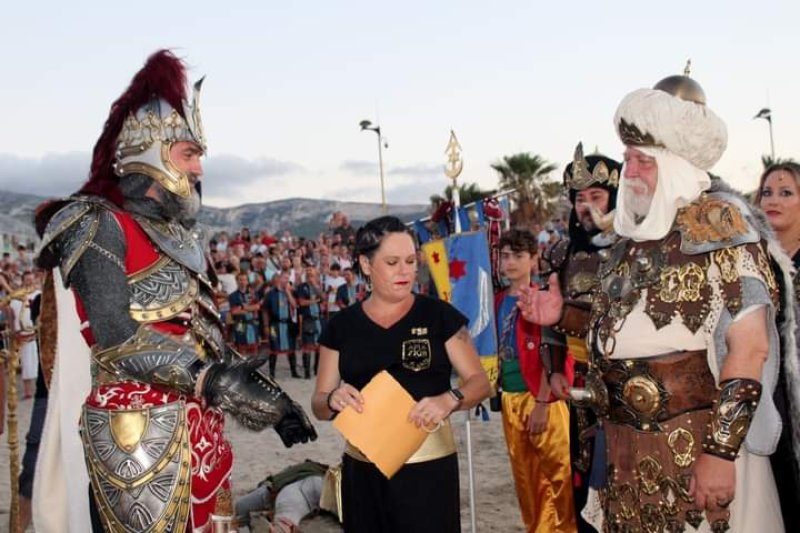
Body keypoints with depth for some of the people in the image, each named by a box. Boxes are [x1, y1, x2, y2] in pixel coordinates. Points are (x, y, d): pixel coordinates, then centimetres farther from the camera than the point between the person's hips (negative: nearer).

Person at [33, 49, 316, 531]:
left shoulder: (181, 235, 16)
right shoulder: (100, 227, -7)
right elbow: (118, 341, -18)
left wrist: (266, 394, 8)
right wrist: (212, 380, -26)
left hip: (200, 427, 8)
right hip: (139, 434, -7)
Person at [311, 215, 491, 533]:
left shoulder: (439, 315, -1)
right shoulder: (342, 326, 4)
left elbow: (480, 382, -1)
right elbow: (319, 405, 6)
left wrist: (450, 400, -22)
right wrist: (333, 399, -18)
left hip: (429, 464, -2)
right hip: (363, 467, 2)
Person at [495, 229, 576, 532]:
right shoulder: (499, 301, 11)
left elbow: (552, 355, -12)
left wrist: (542, 403, -16)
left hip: (543, 398, -6)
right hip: (510, 398, 6)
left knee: (557, 473, -3)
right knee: (525, 476, 13)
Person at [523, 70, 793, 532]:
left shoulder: (718, 223, -12)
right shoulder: (636, 233, 9)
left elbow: (750, 344, -17)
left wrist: (720, 452, -20)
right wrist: (563, 314, 2)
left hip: (696, 444, -7)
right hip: (626, 447, 7)